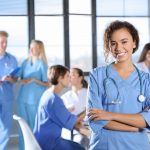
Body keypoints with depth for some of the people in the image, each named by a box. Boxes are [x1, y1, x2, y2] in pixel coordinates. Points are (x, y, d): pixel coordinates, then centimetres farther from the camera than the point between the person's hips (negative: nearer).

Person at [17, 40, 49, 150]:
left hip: (35, 99, -5)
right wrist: (21, 81, -5)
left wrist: (34, 80, -16)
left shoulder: (42, 64, -4)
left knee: (35, 126, -1)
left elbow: (47, 84, -4)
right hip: (23, 98, 5)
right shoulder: (25, 62, 10)